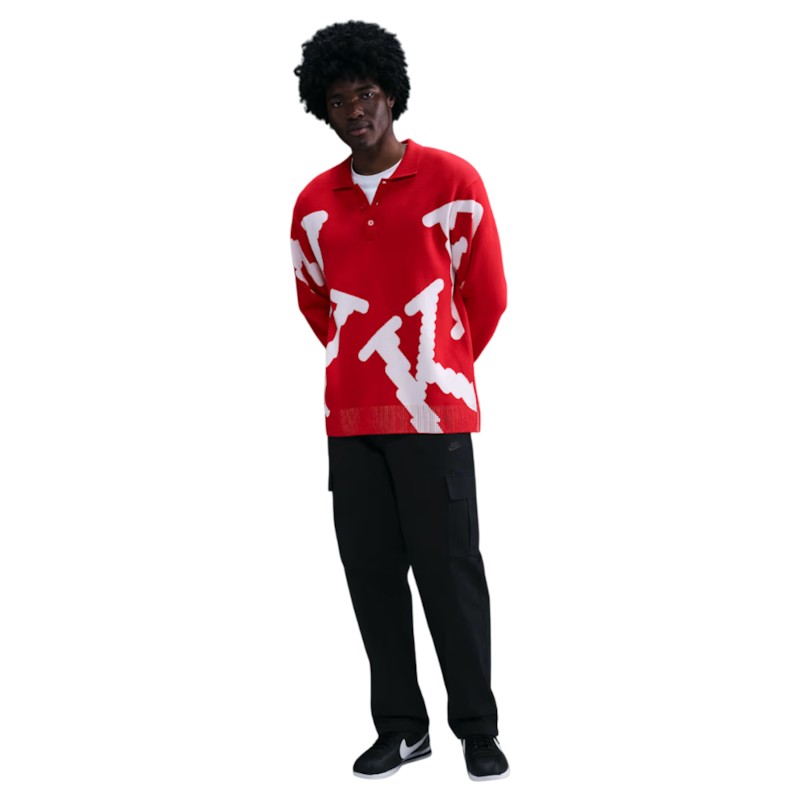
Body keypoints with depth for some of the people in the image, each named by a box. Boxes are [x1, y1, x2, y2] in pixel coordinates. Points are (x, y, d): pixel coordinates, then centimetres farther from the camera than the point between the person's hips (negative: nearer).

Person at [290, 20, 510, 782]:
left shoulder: (452, 181, -2)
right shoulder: (313, 204, 9)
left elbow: (486, 294, 4)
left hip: (433, 412, -4)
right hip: (350, 417, 4)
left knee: (449, 571, -1)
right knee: (371, 572, 7)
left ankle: (478, 728, 12)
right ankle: (400, 726, 18)